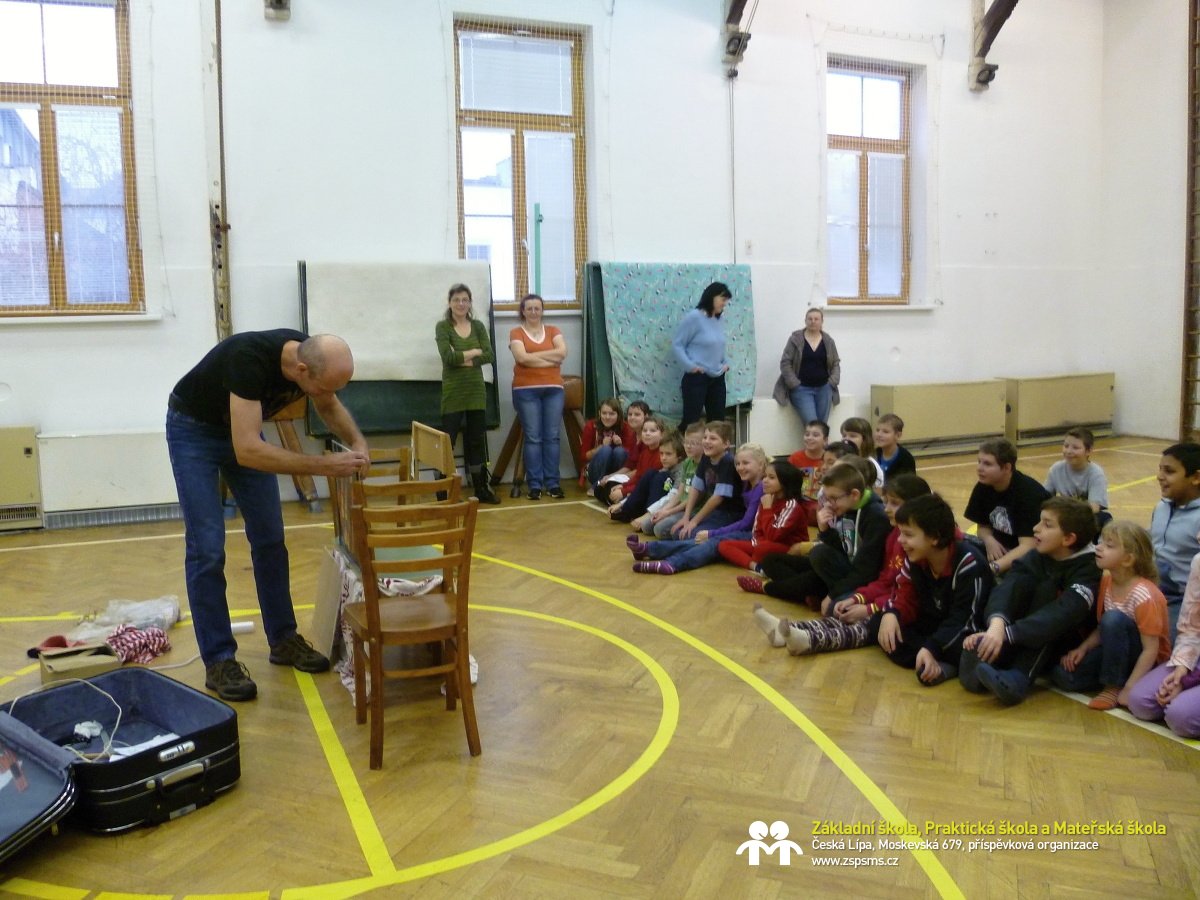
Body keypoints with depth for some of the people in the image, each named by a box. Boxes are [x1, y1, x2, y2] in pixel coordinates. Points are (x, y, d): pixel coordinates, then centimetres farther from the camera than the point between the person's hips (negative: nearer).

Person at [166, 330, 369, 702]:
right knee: (207, 546, -9)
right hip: (193, 429, -6)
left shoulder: (313, 357, -21)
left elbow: (329, 407, 1)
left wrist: (357, 443, -18)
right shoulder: (249, 359, -42)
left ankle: (283, 639, 18)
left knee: (269, 538, 6)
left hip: (242, 427, 6)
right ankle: (218, 660, 1)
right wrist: (326, 465, -45)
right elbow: (247, 451, -45)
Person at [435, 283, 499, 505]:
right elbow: (448, 357, -16)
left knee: (477, 441, 10)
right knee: (447, 441, -3)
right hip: (453, 392, -4)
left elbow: (489, 356, -4)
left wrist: (462, 358, -13)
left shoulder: (478, 326, 8)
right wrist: (474, 352, -7)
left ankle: (482, 489, 19)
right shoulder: (442, 326, -2)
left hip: (476, 391, 4)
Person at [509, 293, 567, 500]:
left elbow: (562, 352, -4)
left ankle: (553, 483, 7)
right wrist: (551, 358, -8)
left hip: (553, 389, 3)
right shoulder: (516, 333, 4)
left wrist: (534, 355, -7)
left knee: (552, 436, 2)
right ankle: (535, 485, 1)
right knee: (533, 437, -3)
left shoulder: (553, 331, 12)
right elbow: (522, 357, -12)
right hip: (526, 390, -2)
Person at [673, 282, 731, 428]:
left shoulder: (717, 319, 8)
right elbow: (677, 344, -11)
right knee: (690, 420, -5)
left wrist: (725, 363, 7)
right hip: (697, 378, -7)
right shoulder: (694, 317, -12)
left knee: (718, 421, 10)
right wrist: (690, 365, -19)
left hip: (718, 378, 7)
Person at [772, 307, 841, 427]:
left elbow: (836, 363, 13)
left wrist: (832, 382, -2)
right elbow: (785, 363, -3)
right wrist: (794, 384, -10)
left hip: (824, 388, 4)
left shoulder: (828, 341, 9)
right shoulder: (795, 339, -1)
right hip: (802, 389, -3)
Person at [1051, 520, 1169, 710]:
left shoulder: (1144, 596, -25)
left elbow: (1151, 649, -24)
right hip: (1116, 652, 6)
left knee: (1114, 618, -35)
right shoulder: (1106, 581, -3)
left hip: (1144, 662, -6)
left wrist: (1128, 689, -27)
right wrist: (1082, 649, -9)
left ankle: (1114, 687, -19)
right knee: (1062, 674, -16)